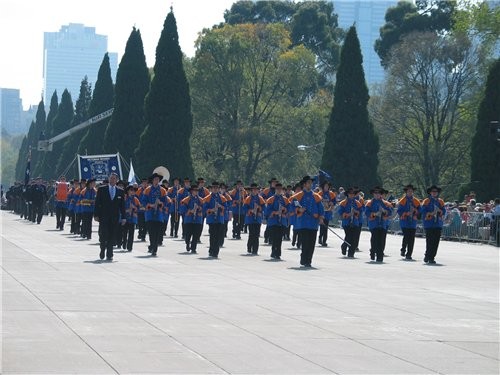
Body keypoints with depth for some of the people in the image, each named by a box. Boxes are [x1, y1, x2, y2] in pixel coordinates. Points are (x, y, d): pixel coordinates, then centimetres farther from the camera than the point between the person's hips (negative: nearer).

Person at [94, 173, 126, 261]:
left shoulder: (120, 191, 8)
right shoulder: (101, 189, 3)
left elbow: (122, 205, 9)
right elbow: (97, 203, 2)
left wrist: (123, 217, 3)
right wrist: (96, 215, -4)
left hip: (115, 218, 2)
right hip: (103, 217, -2)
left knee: (112, 237, 1)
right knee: (103, 235, -5)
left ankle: (109, 255, 7)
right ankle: (102, 250, 17)